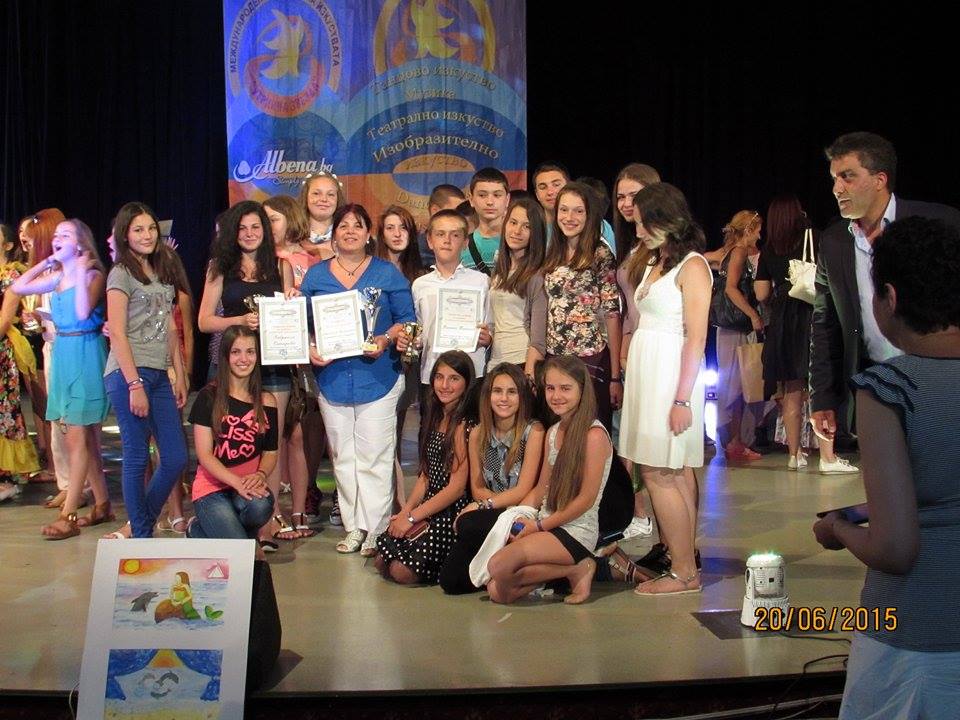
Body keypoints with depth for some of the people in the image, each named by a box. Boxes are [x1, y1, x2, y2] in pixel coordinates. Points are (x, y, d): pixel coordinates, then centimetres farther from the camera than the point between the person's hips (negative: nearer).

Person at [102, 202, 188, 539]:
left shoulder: (163, 273, 17)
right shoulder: (121, 274, -3)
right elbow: (117, 334, -10)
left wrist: (180, 377, 12)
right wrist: (135, 385, -16)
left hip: (159, 375, 7)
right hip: (128, 373, -7)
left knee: (176, 458, 5)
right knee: (136, 459, -2)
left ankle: (137, 525, 21)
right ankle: (142, 536, 11)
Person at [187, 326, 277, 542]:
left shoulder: (266, 402, 7)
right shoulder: (209, 398, -3)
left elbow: (271, 452, 11)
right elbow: (204, 454, -8)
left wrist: (261, 475, -13)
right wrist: (237, 482, -22)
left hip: (249, 487, 3)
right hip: (212, 487, -3)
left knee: (260, 506, -34)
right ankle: (197, 531, 11)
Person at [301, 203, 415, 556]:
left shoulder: (387, 273, 5)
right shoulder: (316, 276, 11)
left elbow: (407, 319, 2)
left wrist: (385, 340, -15)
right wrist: (309, 350, -8)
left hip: (377, 377, -3)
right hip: (332, 377, 3)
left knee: (375, 457, -4)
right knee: (343, 457, 8)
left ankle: (375, 529, 3)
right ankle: (354, 527, 17)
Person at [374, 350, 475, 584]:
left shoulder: (464, 425, -14)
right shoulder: (436, 419, 13)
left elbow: (457, 487, -16)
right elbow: (425, 475, 13)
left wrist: (412, 517, -12)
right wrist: (404, 512, -1)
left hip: (453, 512, -8)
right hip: (429, 508, 8)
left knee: (402, 572, -17)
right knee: (382, 561, -4)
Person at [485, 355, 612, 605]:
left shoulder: (594, 435, -12)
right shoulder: (553, 432, 14)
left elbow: (587, 498, -14)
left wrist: (539, 525, -12)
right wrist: (517, 518, 0)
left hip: (577, 531, -8)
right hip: (545, 525, 8)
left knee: (499, 565, -26)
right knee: (496, 590, -9)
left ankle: (575, 570, -7)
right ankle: (572, 569, 3)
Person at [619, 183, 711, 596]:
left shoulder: (692, 266, -9)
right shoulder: (652, 263, 16)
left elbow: (696, 338, -14)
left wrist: (682, 399, -19)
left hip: (671, 374, -8)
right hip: (646, 371, 8)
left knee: (658, 472, -7)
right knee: (675, 473, 10)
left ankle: (684, 573, 0)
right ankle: (682, 560, 15)